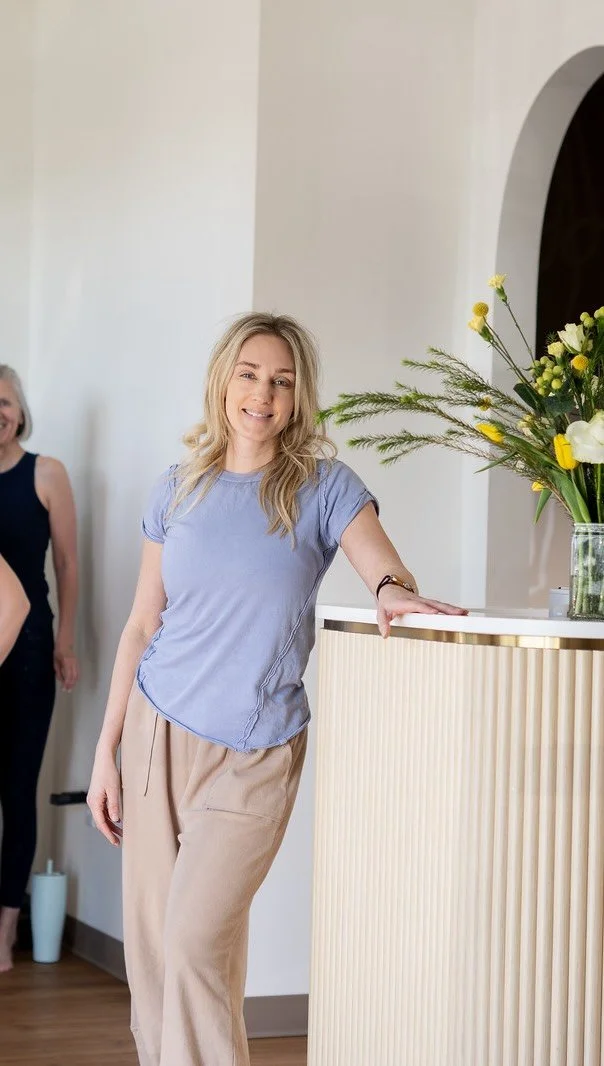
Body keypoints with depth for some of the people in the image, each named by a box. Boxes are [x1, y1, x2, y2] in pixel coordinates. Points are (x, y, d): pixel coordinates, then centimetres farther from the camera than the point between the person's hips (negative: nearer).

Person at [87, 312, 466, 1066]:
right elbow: (143, 624, 10)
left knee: (196, 943, -13)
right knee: (148, 943, 5)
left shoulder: (324, 487, -1)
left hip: (254, 754, -3)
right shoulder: (179, 489, 7)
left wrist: (396, 590, -41)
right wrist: (106, 751, 6)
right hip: (159, 733, 3)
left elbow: (381, 564, -16)